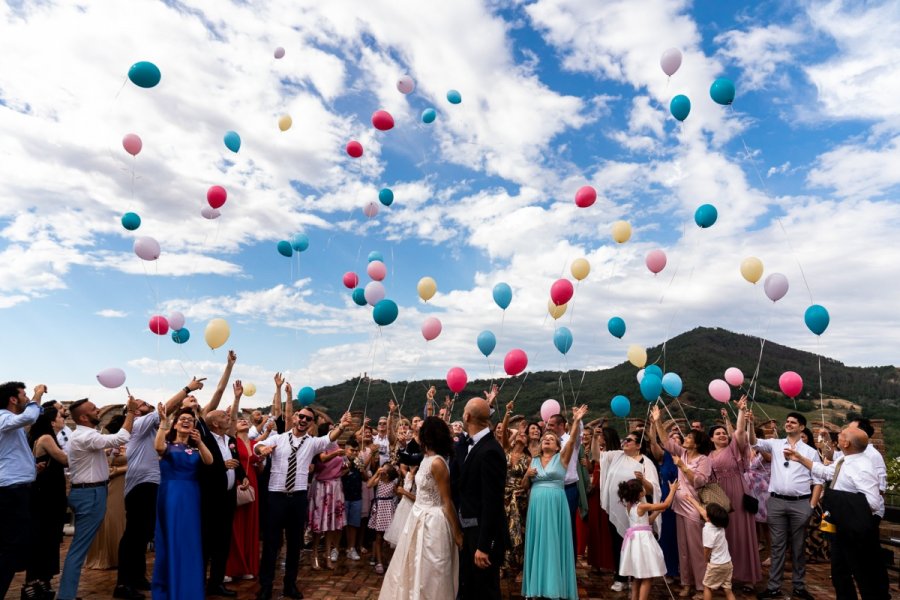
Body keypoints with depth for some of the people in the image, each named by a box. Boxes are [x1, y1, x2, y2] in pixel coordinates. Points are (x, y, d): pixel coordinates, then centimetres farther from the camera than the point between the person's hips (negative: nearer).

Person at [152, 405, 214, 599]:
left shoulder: (196, 448, 11)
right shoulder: (168, 444, 3)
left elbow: (209, 461, -10)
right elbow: (158, 447, -22)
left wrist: (200, 442, -25)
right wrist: (163, 421, -27)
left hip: (191, 496, 3)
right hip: (170, 495, -3)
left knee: (191, 543, 7)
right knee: (171, 541, 4)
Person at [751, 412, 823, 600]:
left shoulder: (810, 451, 4)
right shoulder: (775, 444, 7)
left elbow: (818, 481, 4)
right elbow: (755, 442, -8)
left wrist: (811, 506, -3)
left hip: (800, 503, 0)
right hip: (776, 502, 1)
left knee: (798, 546, 10)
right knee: (778, 546, 7)